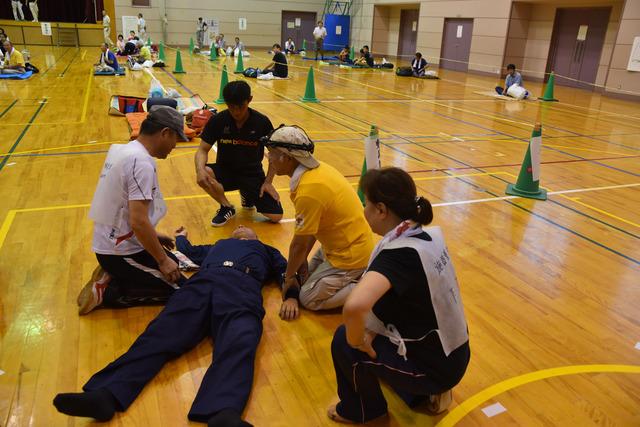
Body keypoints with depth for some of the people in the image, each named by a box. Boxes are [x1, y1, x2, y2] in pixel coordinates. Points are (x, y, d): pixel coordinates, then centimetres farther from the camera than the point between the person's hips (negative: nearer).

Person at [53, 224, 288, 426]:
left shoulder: (264, 250, 38)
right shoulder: (218, 245, 45)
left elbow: (288, 272, 27)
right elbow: (188, 253, 51)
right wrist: (180, 237, 70)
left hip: (241, 287, -3)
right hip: (202, 283, 4)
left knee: (238, 344, -37)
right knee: (160, 335, -24)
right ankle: (106, 395, -44)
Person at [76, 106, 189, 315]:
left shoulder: (121, 150, 6)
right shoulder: (142, 162, -23)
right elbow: (138, 222, -28)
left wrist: (152, 235, 20)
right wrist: (163, 260, -17)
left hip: (110, 242, 9)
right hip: (121, 252, -9)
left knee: (173, 261, 23)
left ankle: (111, 276, 12)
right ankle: (108, 292, -3)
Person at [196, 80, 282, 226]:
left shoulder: (262, 122, -13)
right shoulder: (217, 120, -12)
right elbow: (203, 150, -10)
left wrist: (268, 182, -7)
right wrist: (200, 169, -32)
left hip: (253, 174, 0)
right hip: (225, 171, 0)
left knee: (276, 216, -15)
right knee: (204, 176, -35)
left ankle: (248, 195, 18)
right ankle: (227, 207, -3)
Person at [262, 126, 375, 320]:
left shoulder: (308, 191, -30)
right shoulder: (317, 169, -3)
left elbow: (299, 245, -18)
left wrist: (289, 277, -2)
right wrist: (303, 260, 7)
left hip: (350, 254, -8)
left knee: (308, 298, 0)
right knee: (307, 275, 18)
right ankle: (359, 275, 16)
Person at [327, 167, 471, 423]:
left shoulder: (398, 253, -30)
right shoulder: (429, 235, -4)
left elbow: (354, 306, -49)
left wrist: (356, 340, -26)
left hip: (434, 366, -8)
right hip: (453, 354, 8)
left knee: (343, 342, -6)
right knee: (372, 326, 22)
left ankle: (360, 411, 19)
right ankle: (424, 392, 23)